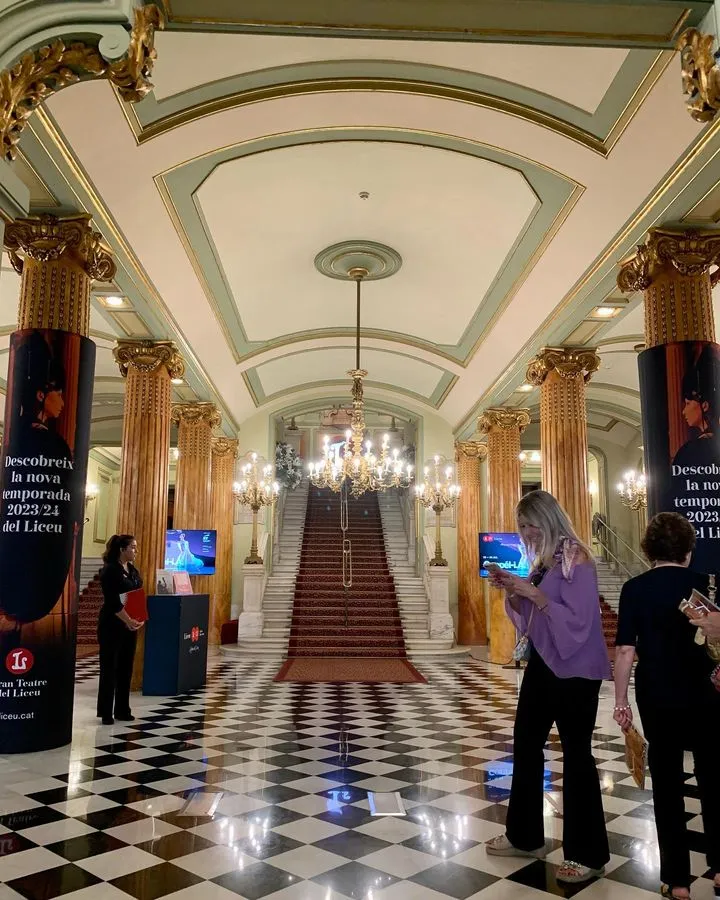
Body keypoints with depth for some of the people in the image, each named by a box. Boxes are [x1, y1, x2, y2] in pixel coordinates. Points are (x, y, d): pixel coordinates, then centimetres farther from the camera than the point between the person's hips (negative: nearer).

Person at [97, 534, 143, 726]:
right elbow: (112, 601, -19)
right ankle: (105, 712, 9)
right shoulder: (110, 571, -12)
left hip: (130, 626, 8)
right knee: (109, 668, 0)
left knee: (126, 668, 11)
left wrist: (139, 619, -4)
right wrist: (128, 620, -23)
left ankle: (122, 710, 19)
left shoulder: (133, 571, 11)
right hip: (112, 625, -7)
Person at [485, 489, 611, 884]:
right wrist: (511, 590, -2)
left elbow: (577, 620, -22)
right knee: (526, 745, 15)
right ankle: (524, 836, 30)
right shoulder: (542, 560, 9)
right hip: (542, 663, 9)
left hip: (575, 670, -9)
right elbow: (527, 616, 14)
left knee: (576, 754, 0)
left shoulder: (576, 559, -16)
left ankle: (588, 855, 16)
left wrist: (534, 593, -25)